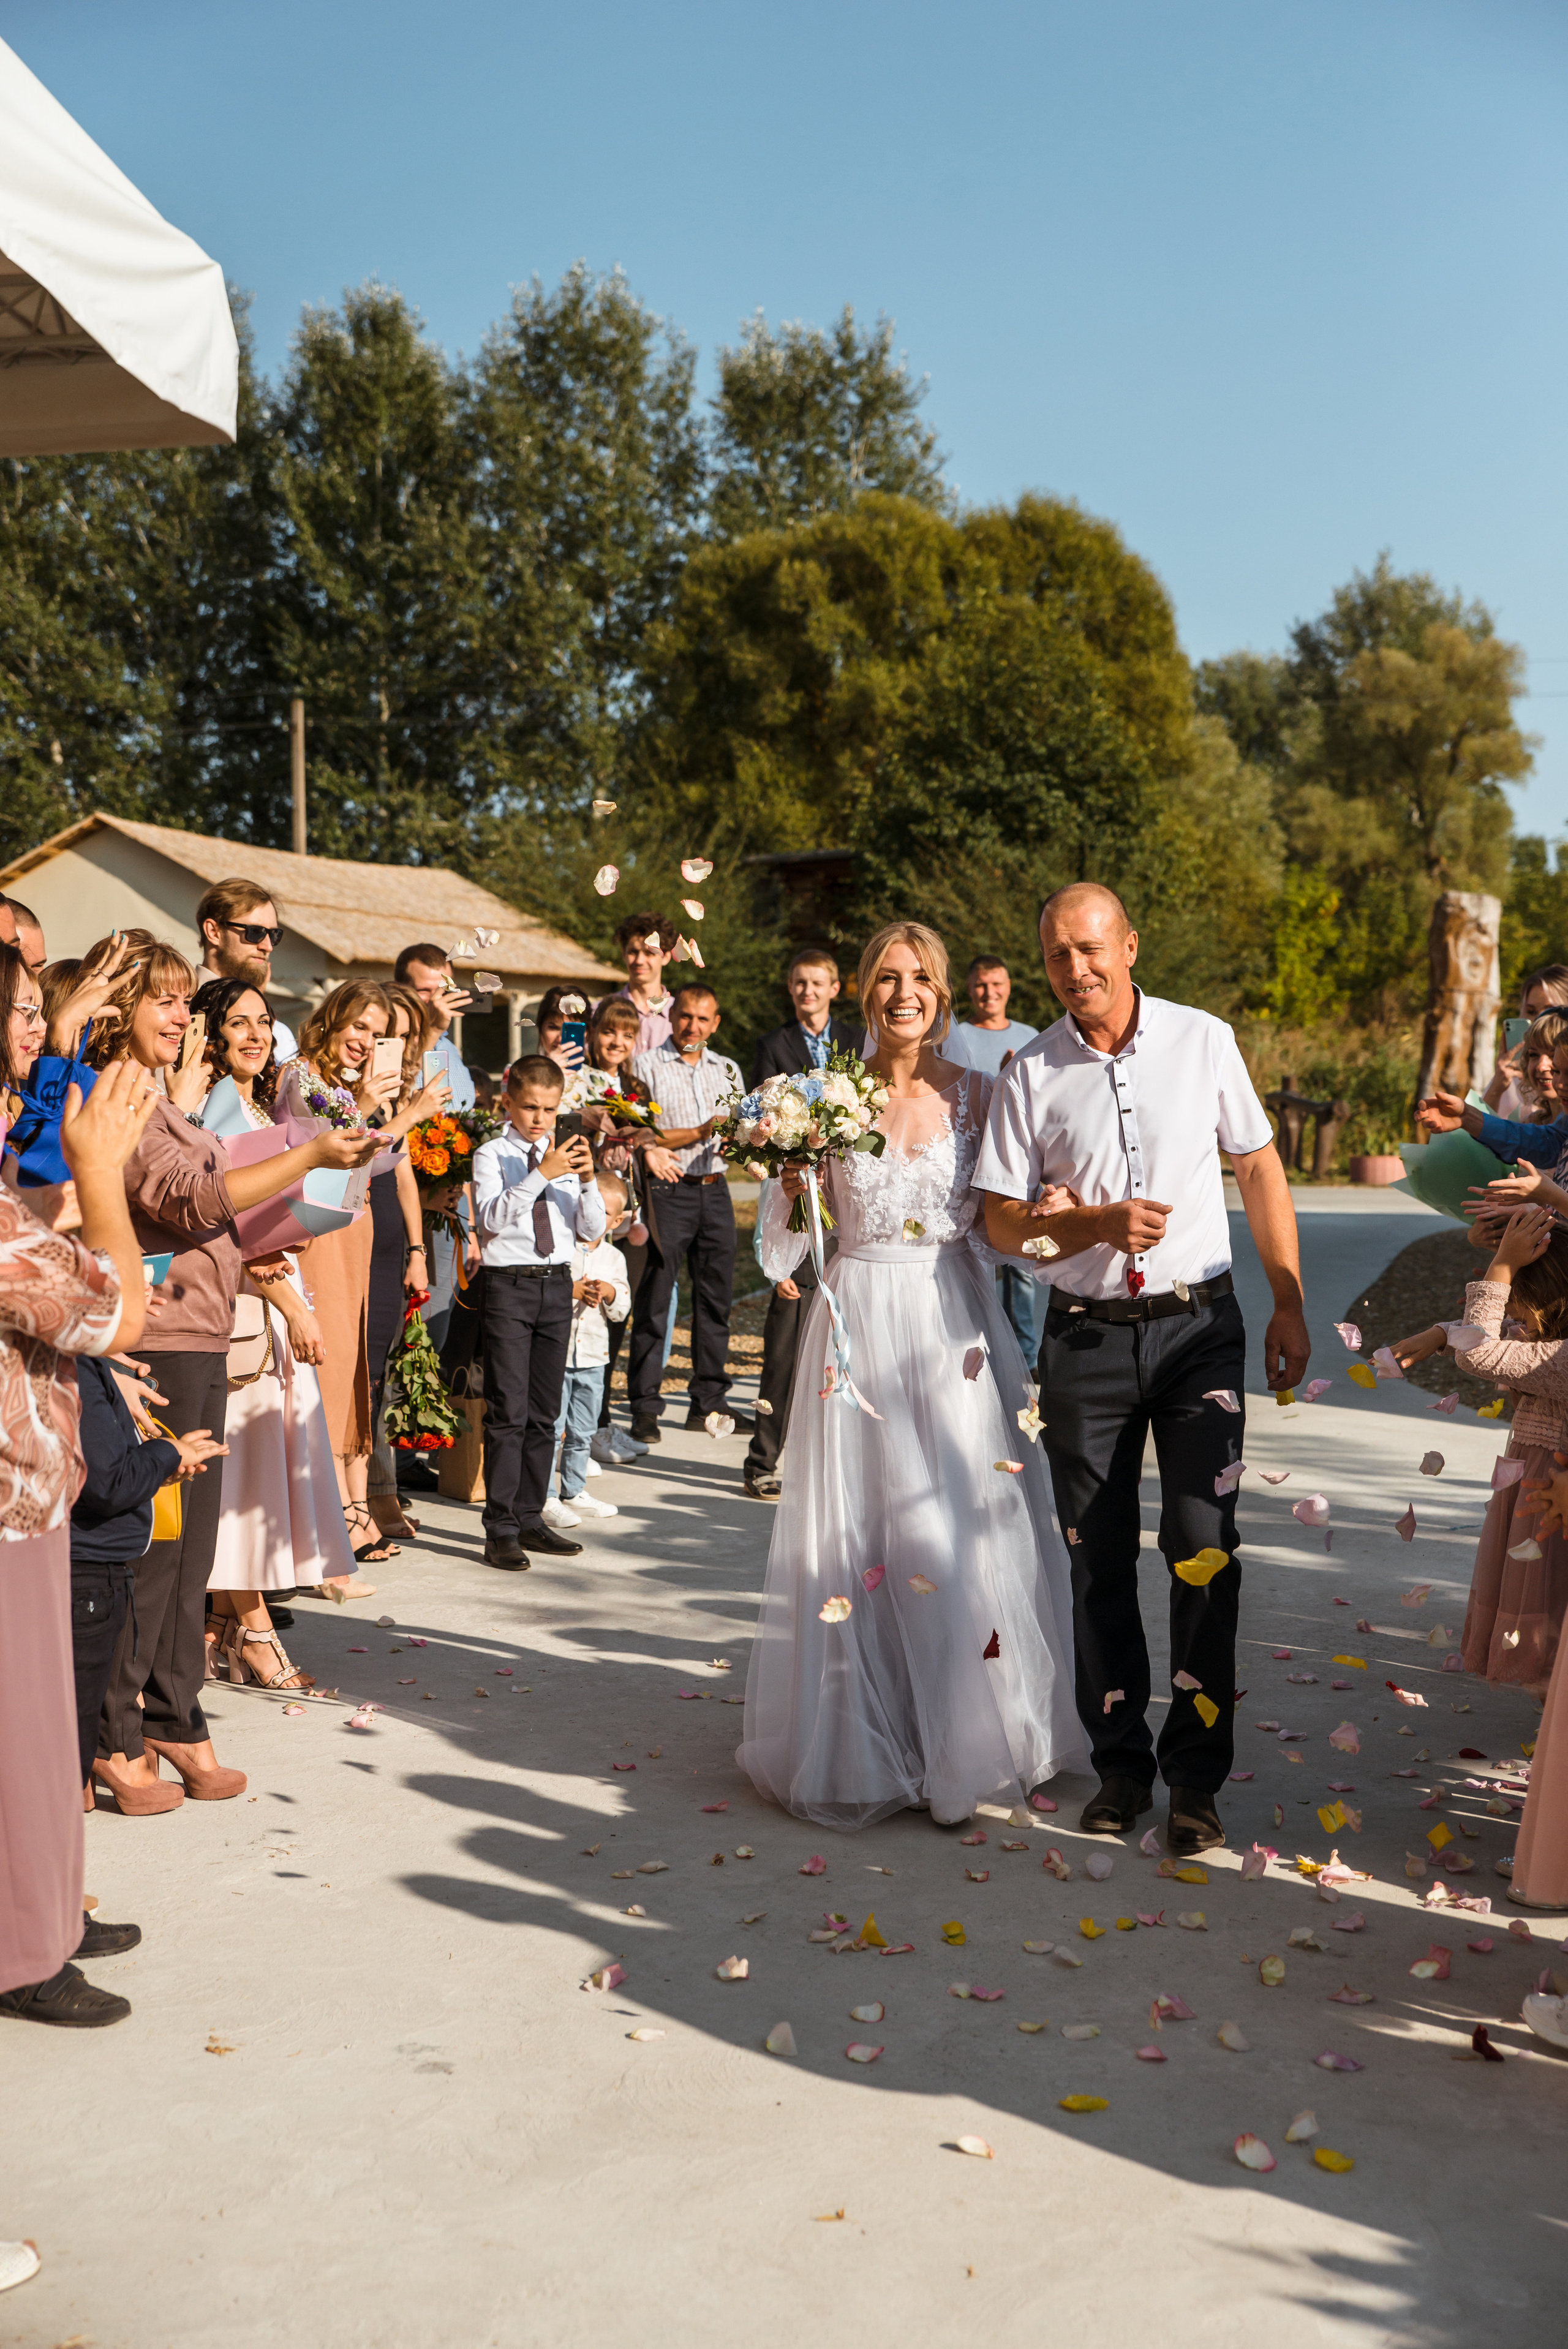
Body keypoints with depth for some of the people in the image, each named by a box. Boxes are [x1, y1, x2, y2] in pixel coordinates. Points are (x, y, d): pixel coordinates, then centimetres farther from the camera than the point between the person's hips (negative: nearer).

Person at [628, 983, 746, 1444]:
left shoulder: (727, 1069, 16)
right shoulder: (646, 1065, 0)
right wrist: (699, 1133, -15)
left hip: (715, 1190, 5)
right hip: (668, 1192, -5)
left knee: (715, 1298, 8)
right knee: (654, 1303, -2)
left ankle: (708, 1402, 18)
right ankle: (645, 1407, 5)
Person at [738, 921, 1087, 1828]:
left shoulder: (978, 1094, 4)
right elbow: (792, 1237, 6)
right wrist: (791, 1171, -12)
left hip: (956, 1323, 0)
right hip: (863, 1325, 0)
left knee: (965, 1529, 2)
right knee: (858, 1531, 2)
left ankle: (970, 1741, 19)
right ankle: (863, 1747, 16)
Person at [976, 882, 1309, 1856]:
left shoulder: (1203, 1040, 0)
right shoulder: (1030, 1074, 0)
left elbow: (1263, 1169, 7)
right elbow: (1004, 1219, 1)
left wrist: (1290, 1305, 4)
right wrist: (1098, 1224, -17)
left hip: (1199, 1326, -1)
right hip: (1087, 1337, 1)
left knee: (1205, 1548, -4)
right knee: (1100, 1561, 8)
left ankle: (1197, 1775, 9)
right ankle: (1121, 1763, 23)